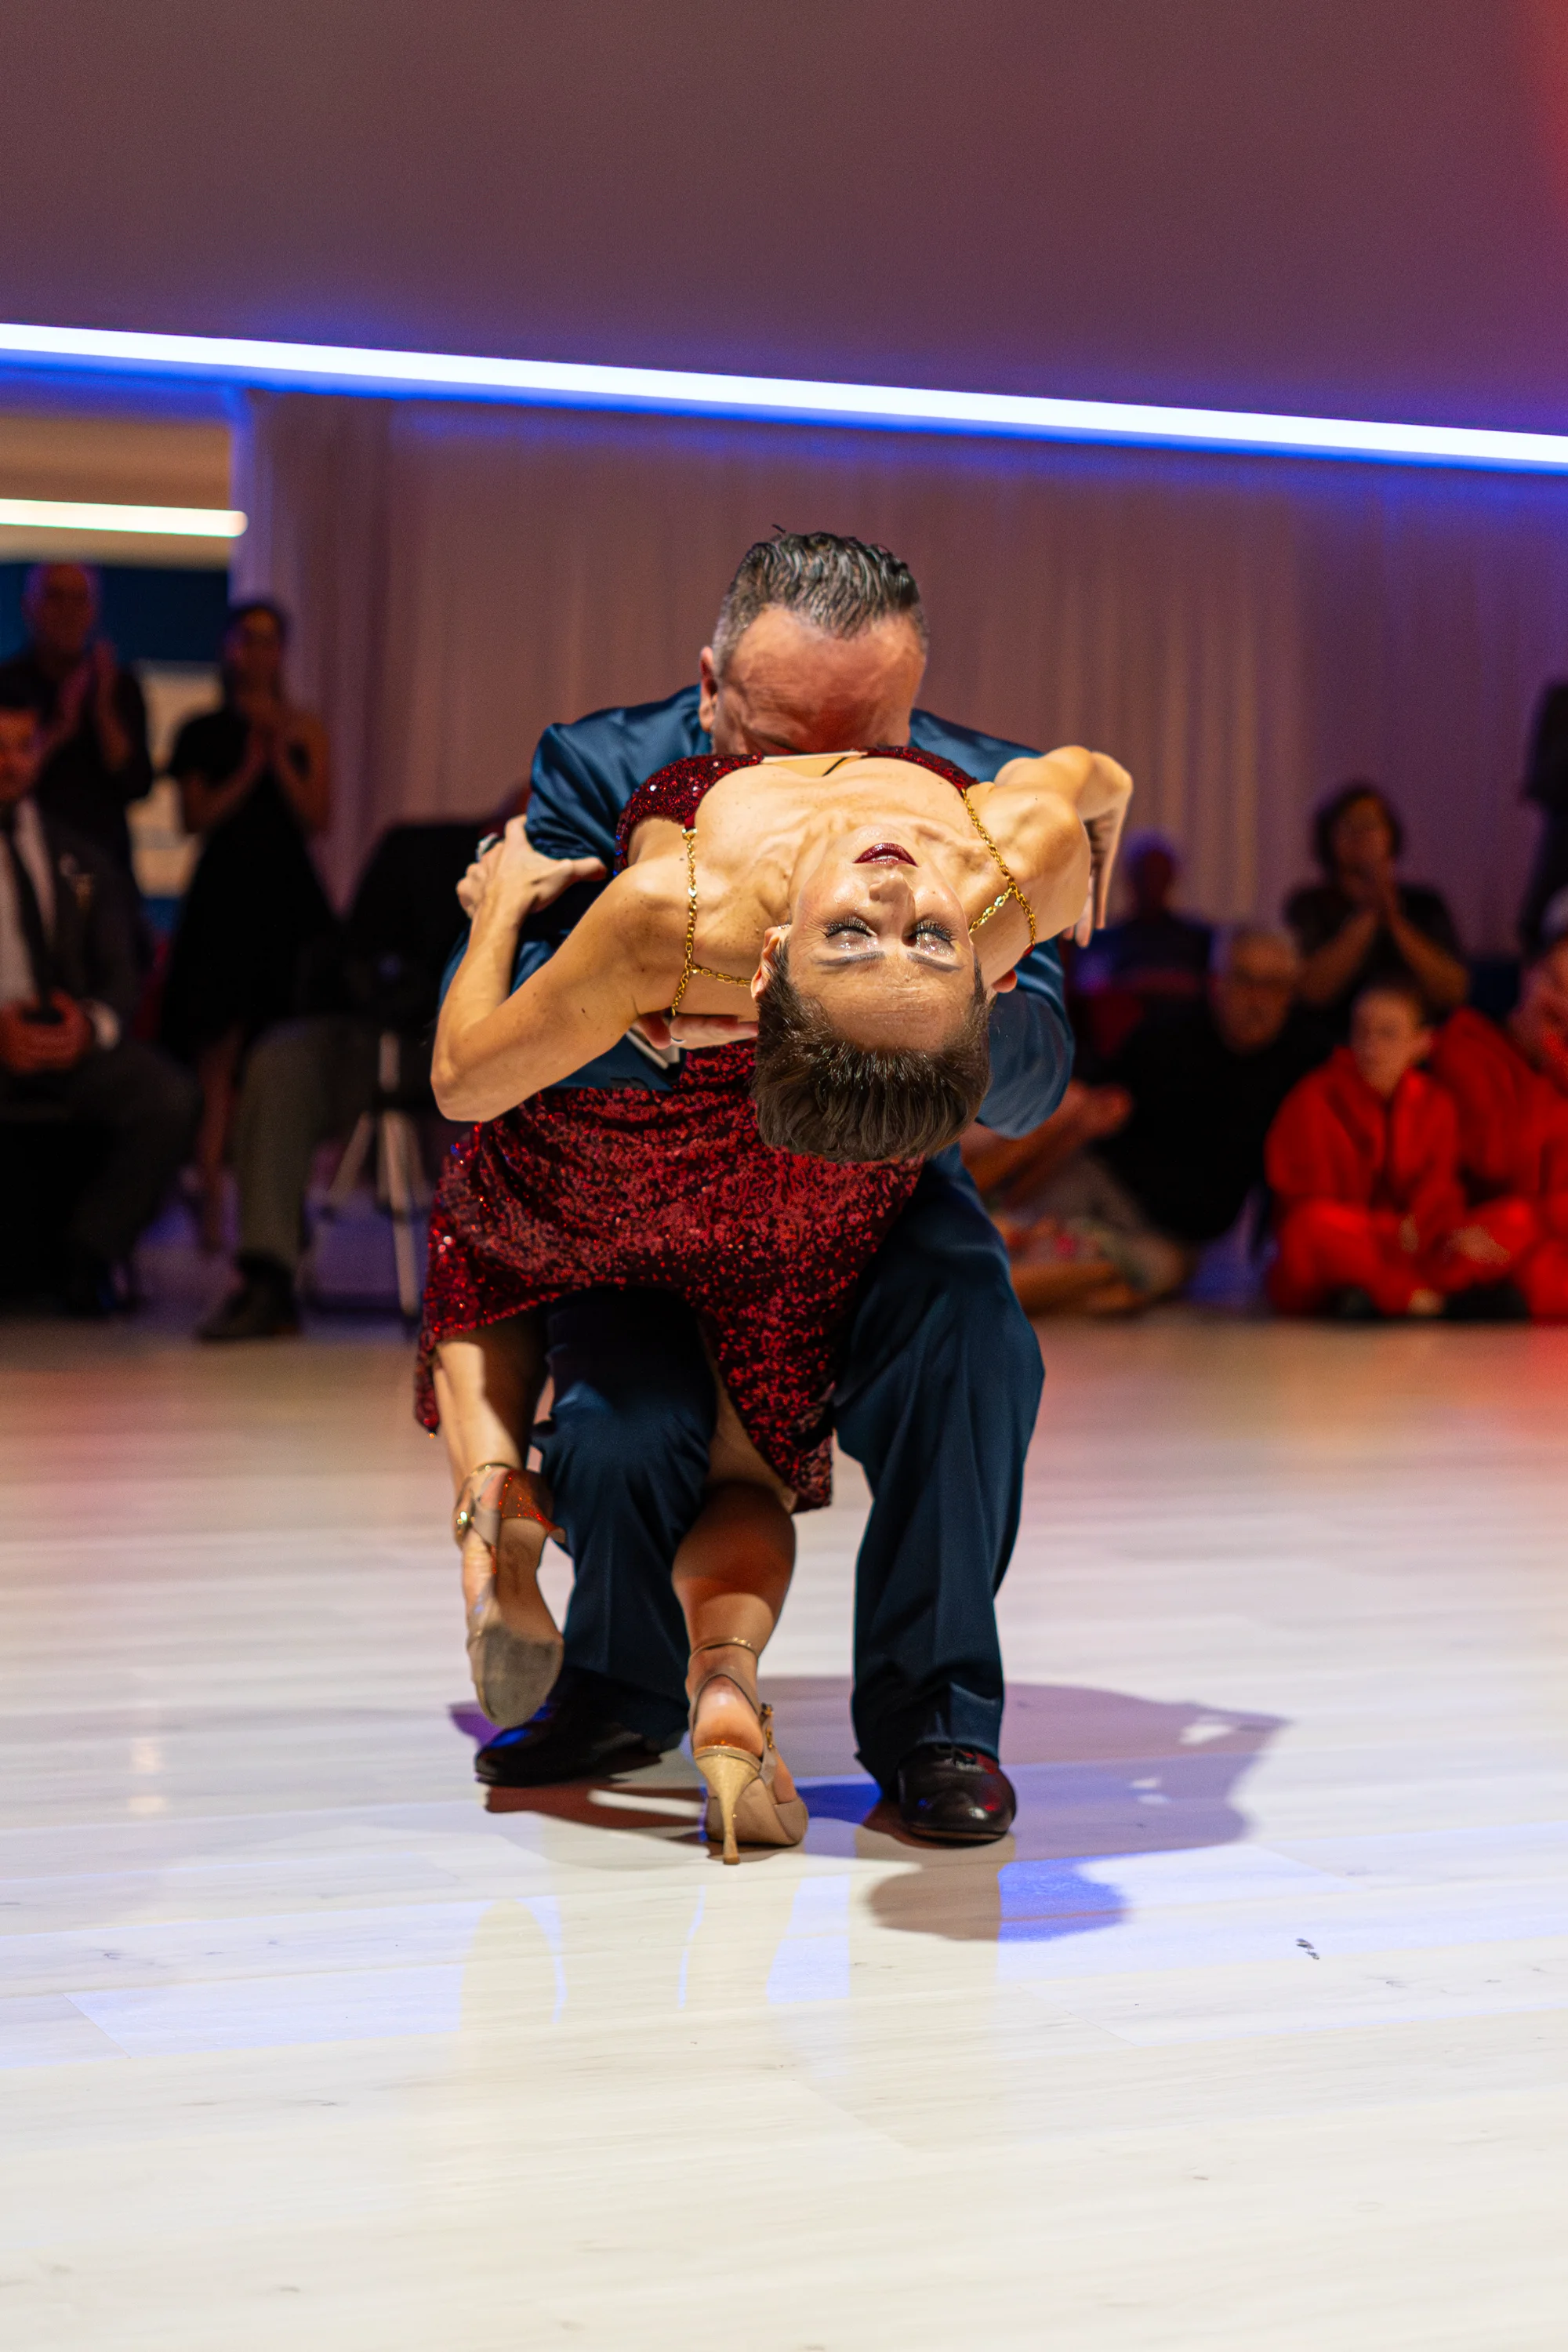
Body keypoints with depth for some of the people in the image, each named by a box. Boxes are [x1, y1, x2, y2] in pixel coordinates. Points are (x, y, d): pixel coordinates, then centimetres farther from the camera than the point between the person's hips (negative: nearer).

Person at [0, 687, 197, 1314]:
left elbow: (119, 973, 14)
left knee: (170, 1097, -27)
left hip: (71, 1039, 3)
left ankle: (89, 1250, -12)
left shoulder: (78, 860, 21)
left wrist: (92, 1023, -10)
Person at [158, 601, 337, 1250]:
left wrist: (279, 754, -6)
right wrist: (249, 766, -6)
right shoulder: (201, 732, 9)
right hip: (223, 898, -1)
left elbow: (318, 818, 2)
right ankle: (211, 1203, -7)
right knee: (217, 1056, -8)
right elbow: (196, 817, -1)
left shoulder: (305, 731, 11)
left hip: (288, 901, 1)